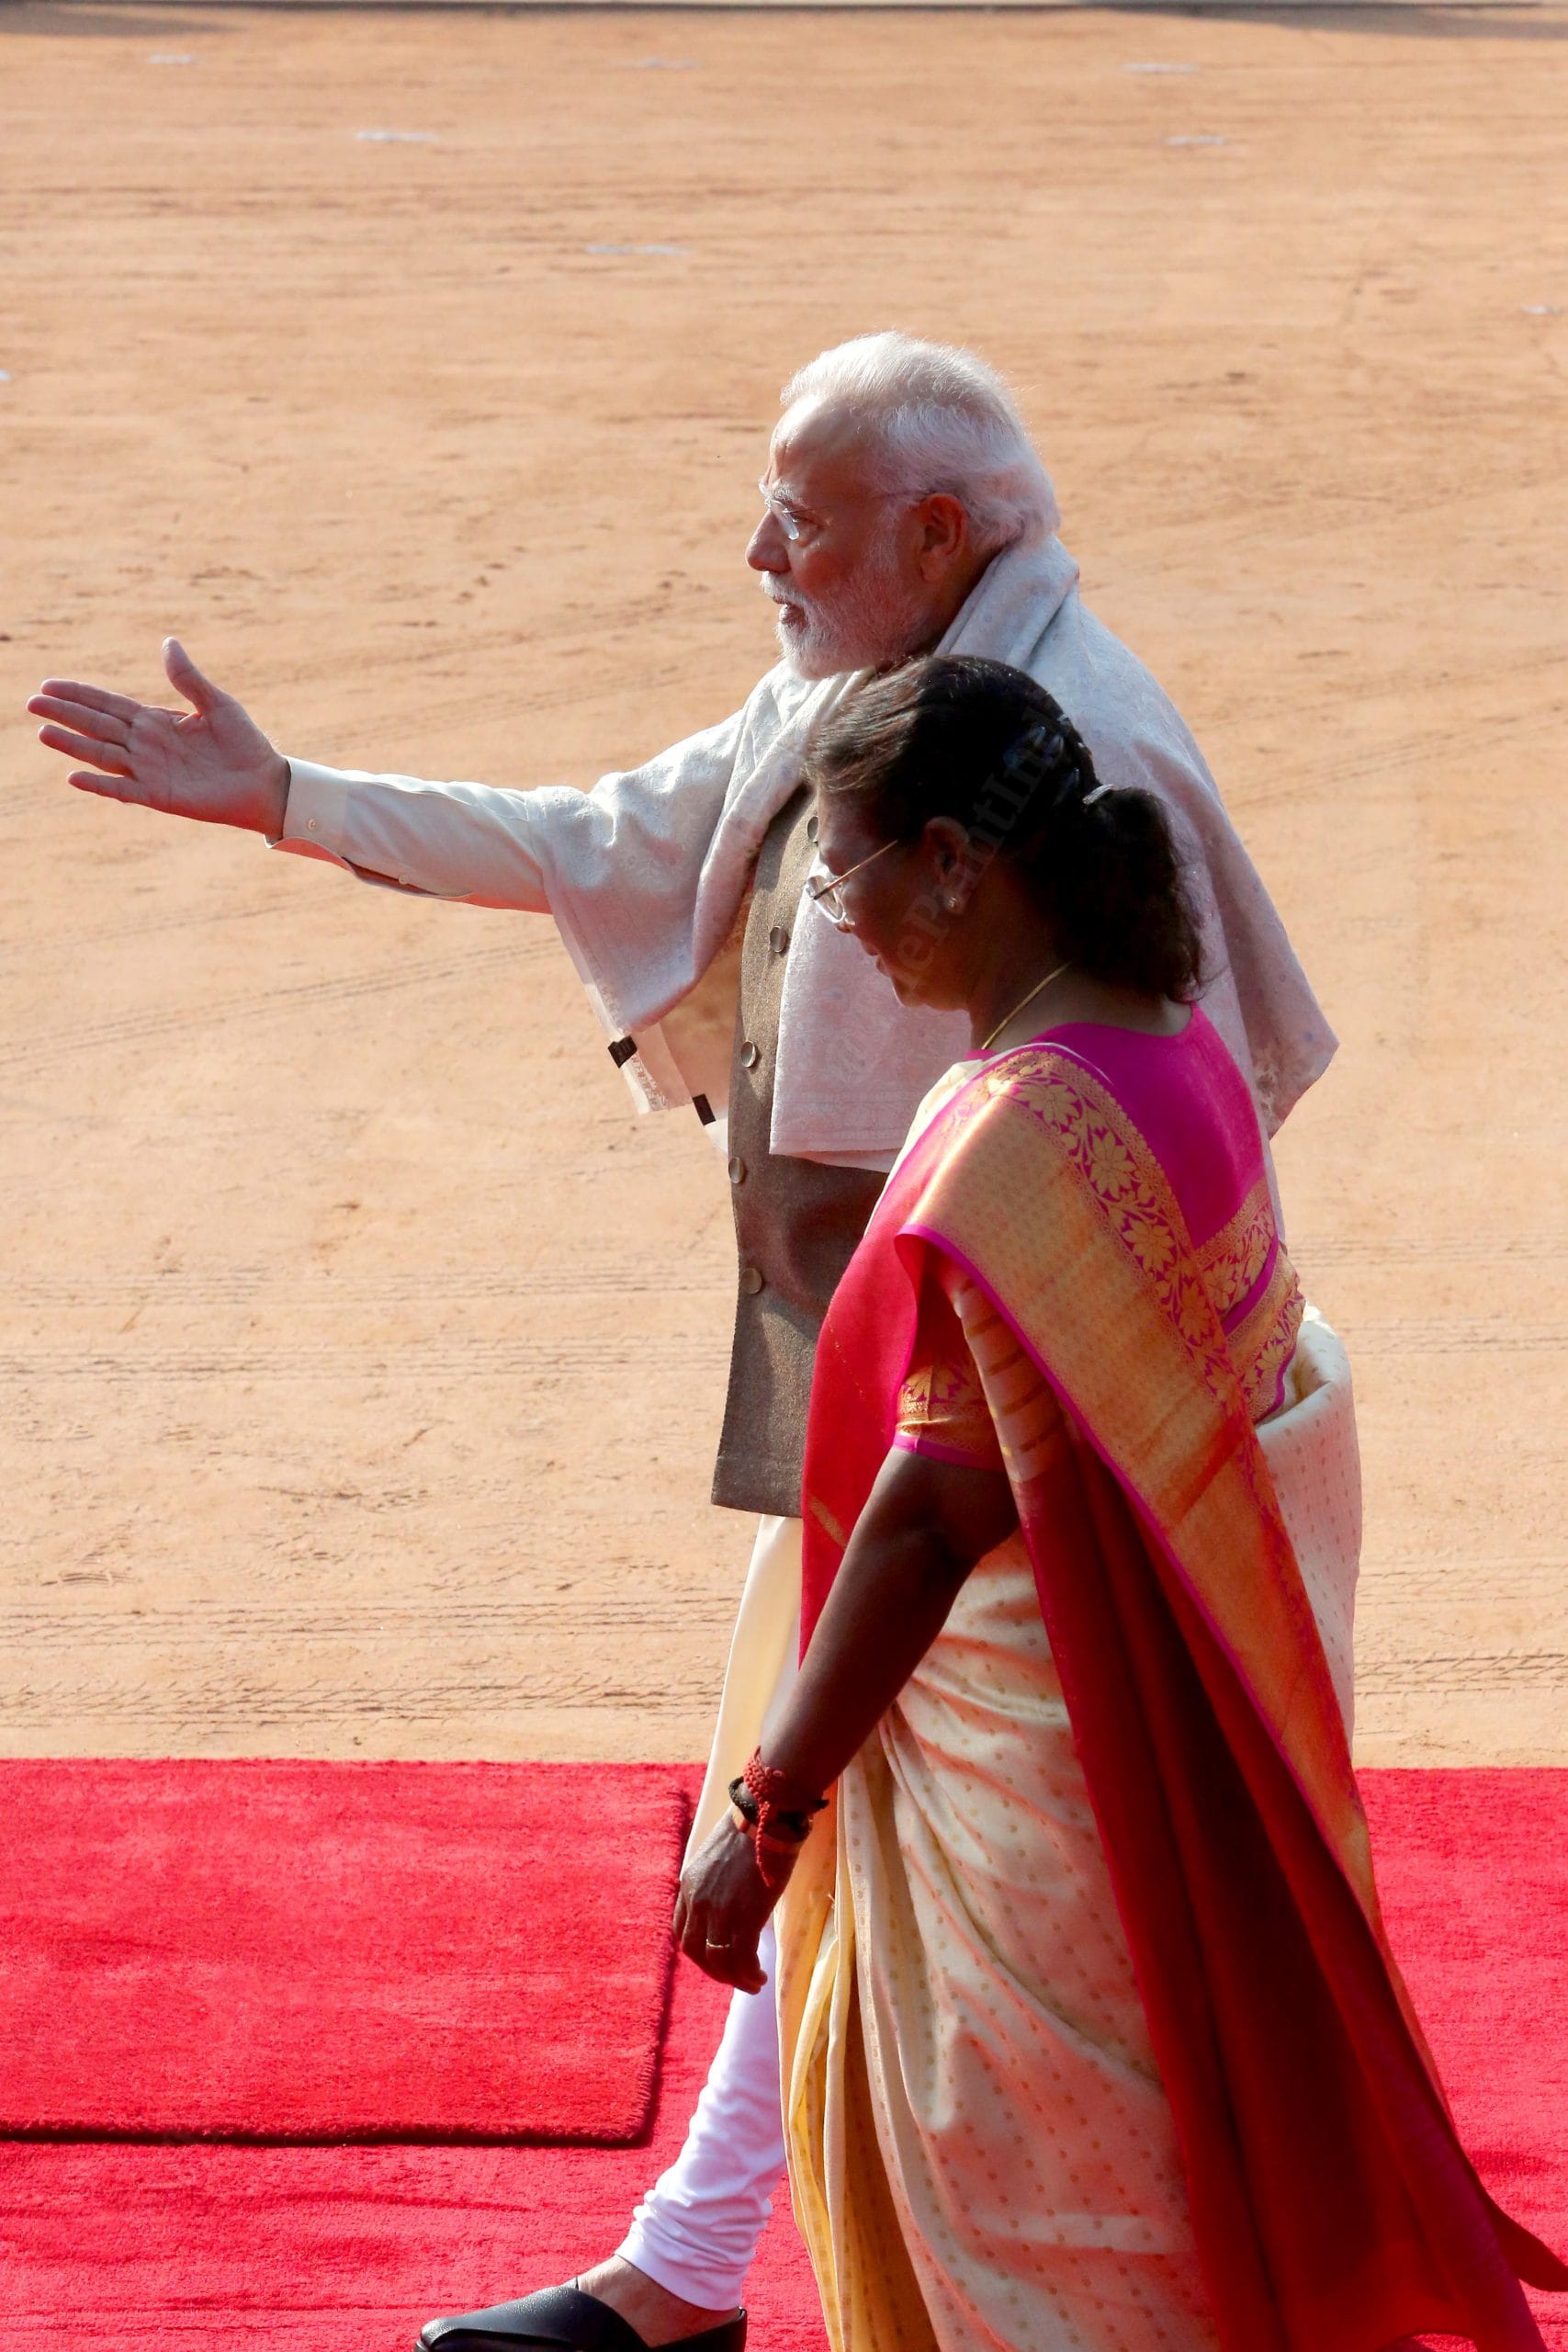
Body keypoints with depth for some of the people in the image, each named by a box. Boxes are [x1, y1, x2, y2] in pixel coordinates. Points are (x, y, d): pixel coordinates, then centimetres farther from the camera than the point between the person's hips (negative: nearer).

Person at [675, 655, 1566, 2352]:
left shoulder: (1019, 1140, -27)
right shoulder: (1170, 1045, 1)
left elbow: (930, 1517, -25)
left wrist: (772, 1808, -16)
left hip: (1028, 1753, -9)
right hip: (1154, 1705, 9)